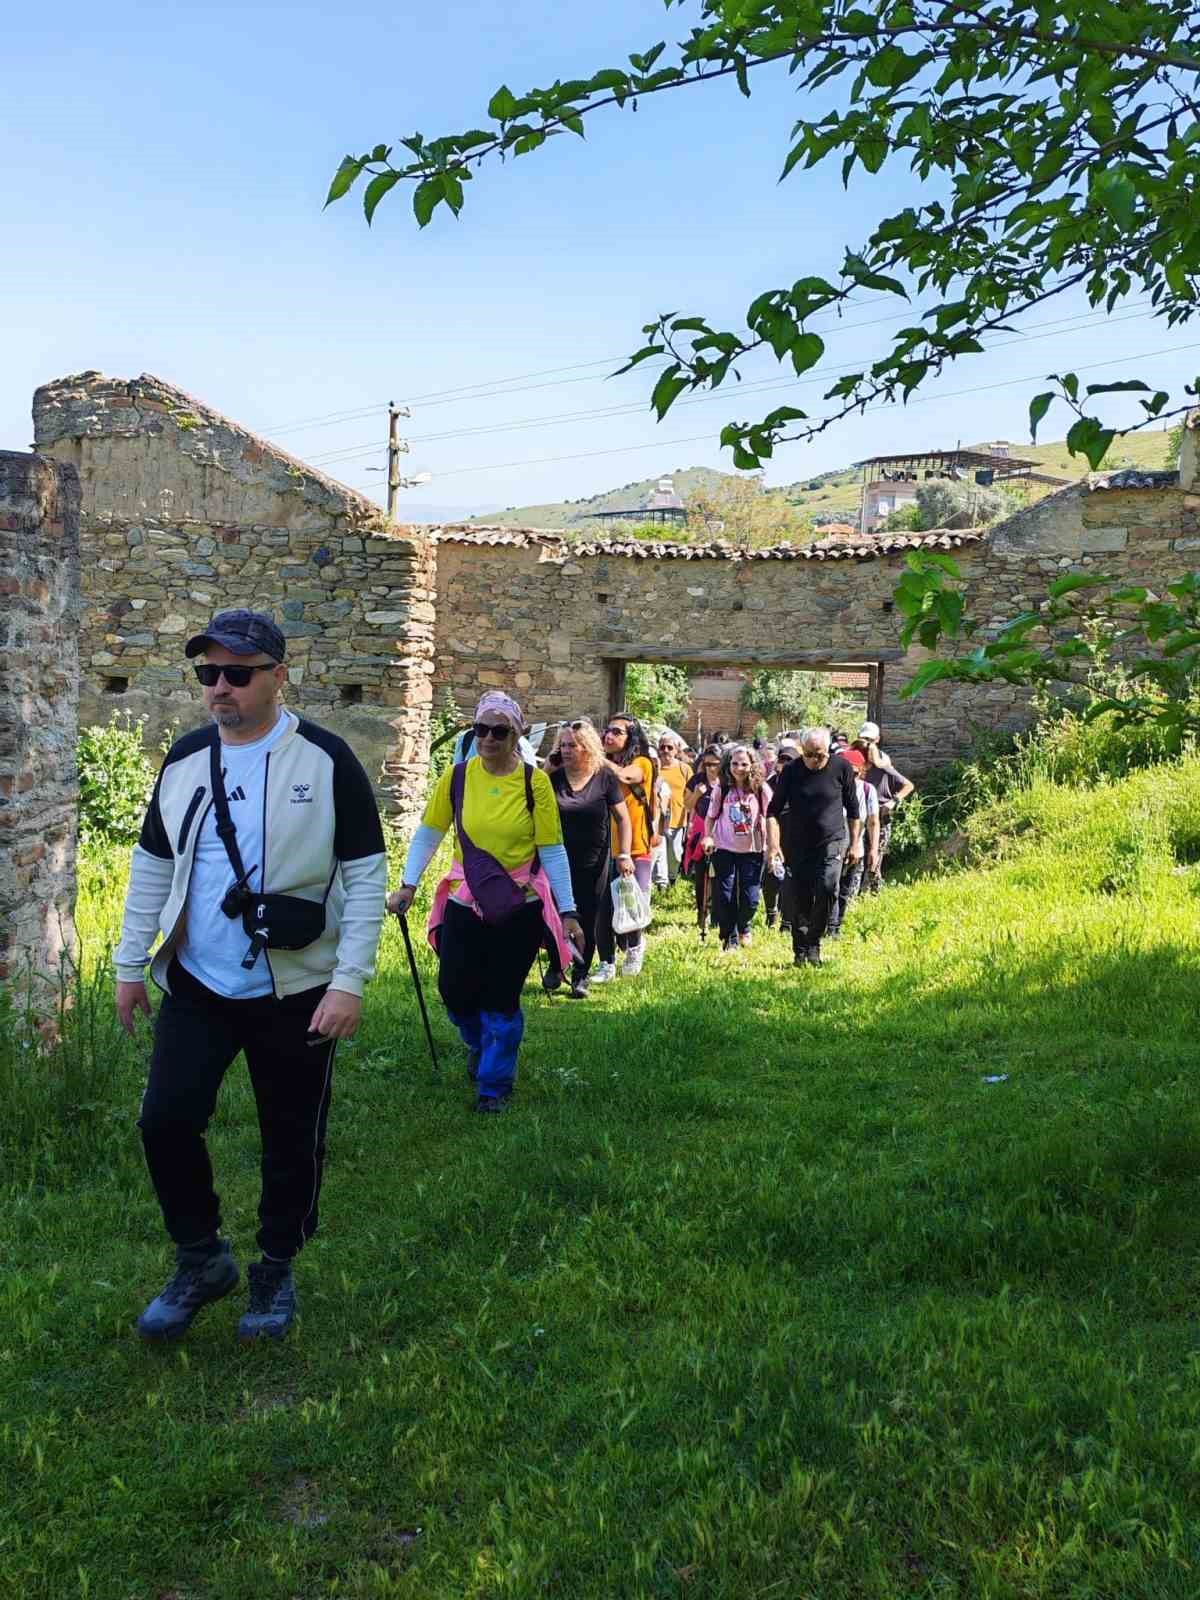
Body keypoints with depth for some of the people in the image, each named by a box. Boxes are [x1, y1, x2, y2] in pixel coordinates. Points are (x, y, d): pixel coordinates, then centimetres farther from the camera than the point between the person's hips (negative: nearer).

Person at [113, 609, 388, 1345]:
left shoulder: (326, 760, -11)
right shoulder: (184, 759, 4)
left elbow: (366, 877, -10)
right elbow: (153, 866, 13)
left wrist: (350, 981, -16)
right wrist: (131, 964, 11)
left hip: (297, 992, -3)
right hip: (197, 985, 4)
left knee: (293, 1140, 8)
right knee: (166, 1119, -3)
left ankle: (277, 1272, 30)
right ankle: (202, 1261, 21)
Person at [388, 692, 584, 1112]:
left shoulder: (534, 781, -9)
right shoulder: (457, 776, -4)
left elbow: (552, 851, -6)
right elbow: (428, 834, 4)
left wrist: (568, 912, -7)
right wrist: (408, 885, -4)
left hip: (520, 908, -2)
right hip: (465, 904, 2)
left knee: (501, 999, 3)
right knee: (455, 992, 5)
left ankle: (496, 1084, 24)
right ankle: (480, 1046, 39)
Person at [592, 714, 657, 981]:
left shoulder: (643, 764, -4)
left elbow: (623, 775, -25)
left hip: (635, 850, -3)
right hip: (604, 850, 3)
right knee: (602, 909, 1)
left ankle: (635, 945, 28)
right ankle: (607, 965, 16)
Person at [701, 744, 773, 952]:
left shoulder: (761, 789, -4)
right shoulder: (721, 788, -2)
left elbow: (769, 818, 0)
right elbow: (711, 816, 7)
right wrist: (708, 837, -7)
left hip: (752, 850, 0)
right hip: (724, 849, 0)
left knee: (750, 898, 0)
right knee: (725, 897, 1)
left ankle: (744, 927, 32)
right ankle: (730, 938, 17)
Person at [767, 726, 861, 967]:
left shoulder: (842, 768, -3)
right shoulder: (791, 771, -3)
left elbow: (853, 809, 8)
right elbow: (774, 809, 1)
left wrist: (855, 843, 7)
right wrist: (774, 843, -10)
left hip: (832, 843, -1)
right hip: (798, 846, 1)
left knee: (828, 888, -22)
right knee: (801, 900, 4)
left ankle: (813, 943, -7)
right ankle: (800, 952, 18)